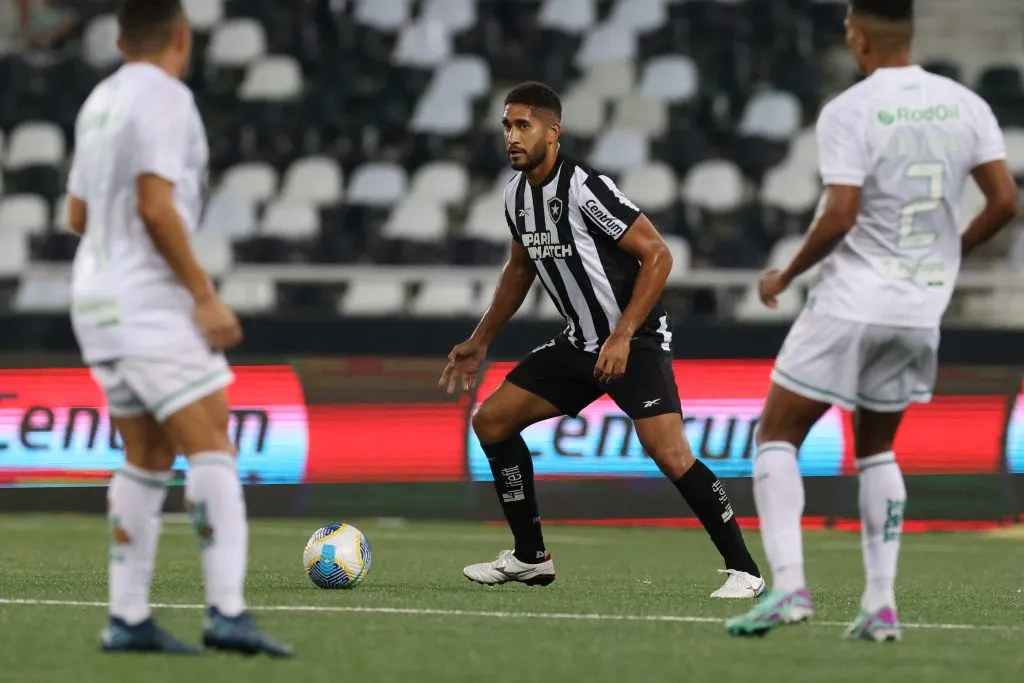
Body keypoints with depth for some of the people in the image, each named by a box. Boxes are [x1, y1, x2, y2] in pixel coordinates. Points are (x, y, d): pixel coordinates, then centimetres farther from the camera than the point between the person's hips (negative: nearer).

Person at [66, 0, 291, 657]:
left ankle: (128, 619, 8)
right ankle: (228, 613, -20)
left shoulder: (101, 100, 15)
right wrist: (205, 295, -16)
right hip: (150, 307, -9)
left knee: (148, 459, 12)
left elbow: (78, 214, 21)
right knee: (213, 451, -10)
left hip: (99, 300, 9)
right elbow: (156, 207, -20)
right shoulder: (164, 97, -11)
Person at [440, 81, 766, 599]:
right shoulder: (518, 195, 5)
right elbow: (521, 269, 23)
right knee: (491, 421, 6)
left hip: (637, 341, -9)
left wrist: (622, 337, -22)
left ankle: (743, 570, -15)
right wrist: (480, 341, 25)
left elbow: (657, 256, -19)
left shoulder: (586, 189, -20)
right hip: (580, 342, 9)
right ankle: (530, 558, 17)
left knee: (668, 453, -25)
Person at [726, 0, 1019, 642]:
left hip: (851, 300, -5)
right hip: (920, 311, 5)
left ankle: (789, 584, -11)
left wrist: (785, 276, -4)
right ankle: (882, 604, 10)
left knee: (778, 437, 6)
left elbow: (839, 216, -19)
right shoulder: (966, 106, 4)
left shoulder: (849, 111, -12)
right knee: (876, 449, 21)